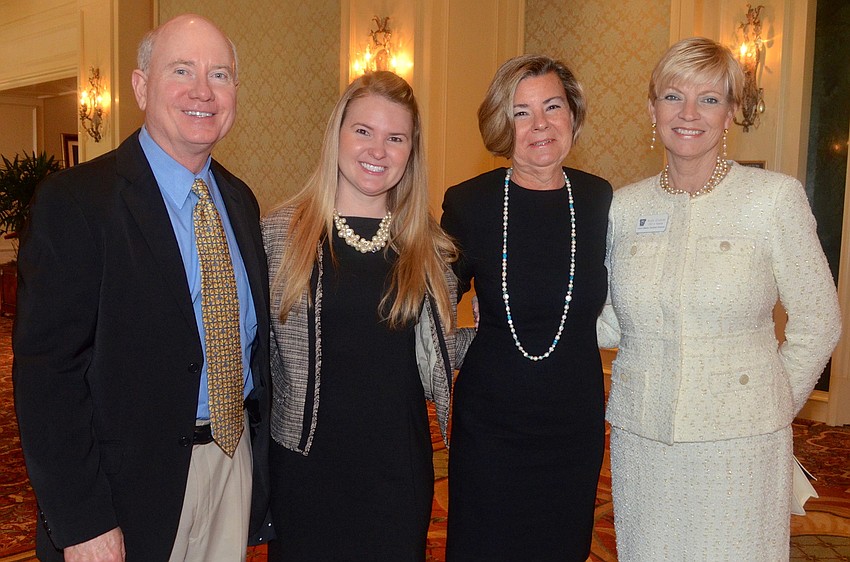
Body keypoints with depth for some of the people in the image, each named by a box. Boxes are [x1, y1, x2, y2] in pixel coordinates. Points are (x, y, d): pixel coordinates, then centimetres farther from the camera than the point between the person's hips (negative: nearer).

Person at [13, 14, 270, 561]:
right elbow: (46, 372, -16)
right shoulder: (73, 200, -14)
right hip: (134, 483, -5)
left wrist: (265, 452, 11)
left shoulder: (240, 200, 6)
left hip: (236, 457, 6)